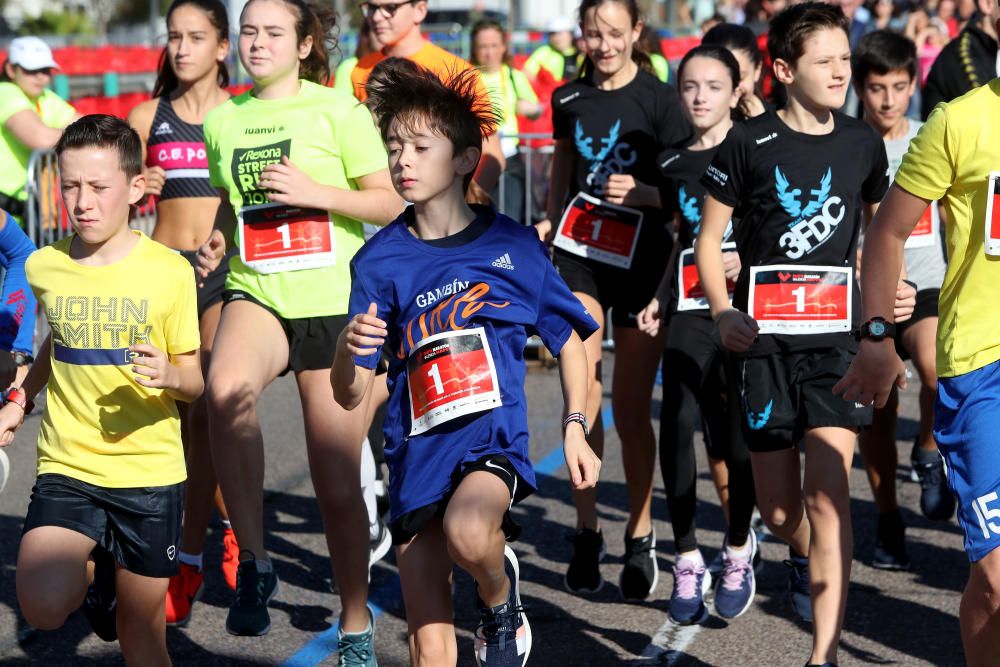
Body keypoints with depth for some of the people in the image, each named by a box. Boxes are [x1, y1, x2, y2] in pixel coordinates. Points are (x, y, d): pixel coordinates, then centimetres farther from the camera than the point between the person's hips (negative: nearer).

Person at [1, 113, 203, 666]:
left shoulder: (169, 272, -7)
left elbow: (194, 380, -1)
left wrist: (170, 375, -21)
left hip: (149, 473, -2)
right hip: (66, 468, 2)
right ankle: (93, 570, 12)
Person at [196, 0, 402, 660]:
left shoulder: (338, 109, -1)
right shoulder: (223, 119, 12)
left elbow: (390, 204, -2)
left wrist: (316, 192, -16)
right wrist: (217, 240, 4)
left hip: (335, 304, -2)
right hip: (256, 293, 2)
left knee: (338, 486, 2)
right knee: (227, 388, -35)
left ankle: (356, 625, 23)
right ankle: (253, 562, -21)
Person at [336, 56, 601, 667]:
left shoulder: (512, 245, -2)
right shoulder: (381, 261, -1)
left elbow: (569, 338, 12)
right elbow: (349, 396, -4)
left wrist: (576, 429, 2)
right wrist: (351, 347, -25)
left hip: (495, 439, -2)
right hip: (418, 455, 2)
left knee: (468, 532, -36)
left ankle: (501, 597, -2)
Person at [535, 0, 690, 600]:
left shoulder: (660, 100, -6)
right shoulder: (569, 99, 7)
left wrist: (641, 192, -25)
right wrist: (550, 223, 8)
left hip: (642, 261, -3)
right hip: (581, 254, 3)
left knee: (630, 406, 1)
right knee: (582, 392, -10)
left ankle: (641, 536, 16)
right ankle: (587, 533, -3)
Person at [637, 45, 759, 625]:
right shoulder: (672, 163, 14)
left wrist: (749, 259, -18)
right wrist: (661, 300, 13)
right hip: (691, 310, 3)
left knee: (736, 433, -3)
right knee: (677, 424, -11)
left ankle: (739, 551, 18)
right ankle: (688, 562, 0)